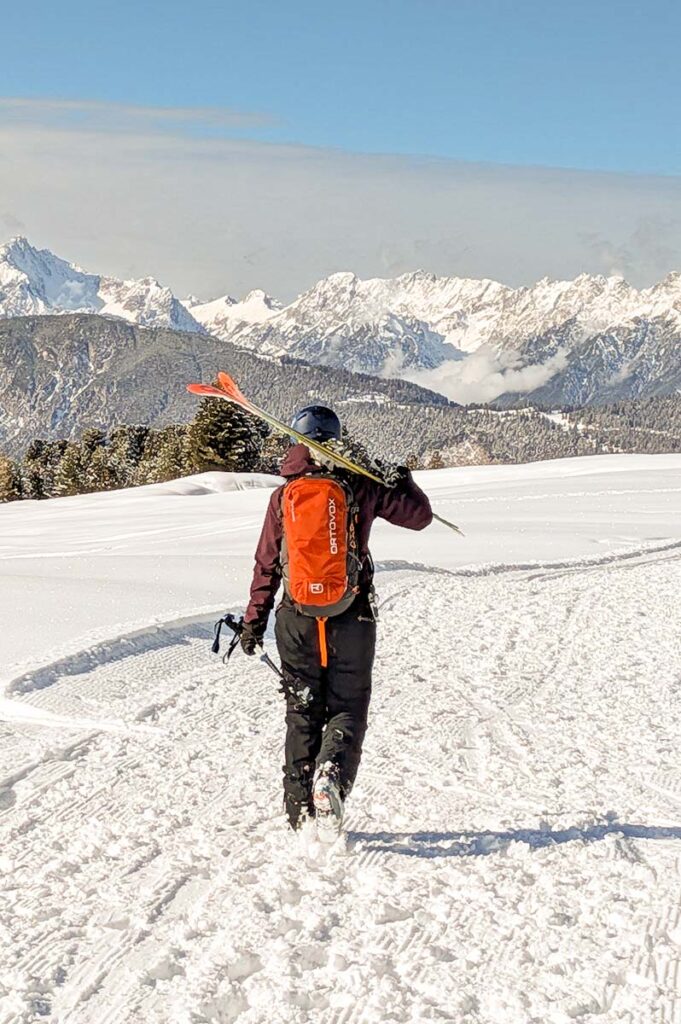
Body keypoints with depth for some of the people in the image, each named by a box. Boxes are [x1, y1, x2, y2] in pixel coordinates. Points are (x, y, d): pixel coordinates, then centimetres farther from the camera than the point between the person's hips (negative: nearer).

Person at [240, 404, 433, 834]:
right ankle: (332, 771, -22)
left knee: (302, 714, 12)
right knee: (348, 709, 8)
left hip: (297, 620, 2)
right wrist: (404, 479, 20)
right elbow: (420, 515, 2)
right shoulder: (360, 487, -5)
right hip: (352, 619, -1)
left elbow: (267, 565, 3)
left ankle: (300, 811, 12)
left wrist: (254, 622, 11)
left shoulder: (284, 495, 0)